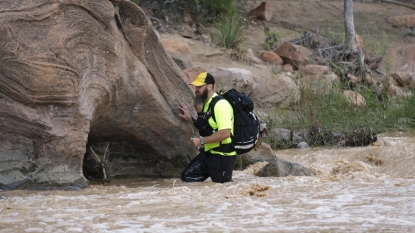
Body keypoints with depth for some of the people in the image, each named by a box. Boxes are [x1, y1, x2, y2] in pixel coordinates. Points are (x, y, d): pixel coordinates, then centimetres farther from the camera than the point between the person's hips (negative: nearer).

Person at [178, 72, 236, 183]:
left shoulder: (220, 104, -21)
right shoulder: (207, 104, 10)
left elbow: (225, 133, -30)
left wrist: (202, 141, -23)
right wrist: (190, 119, 10)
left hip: (223, 156, -10)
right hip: (208, 153, 10)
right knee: (187, 176, 9)